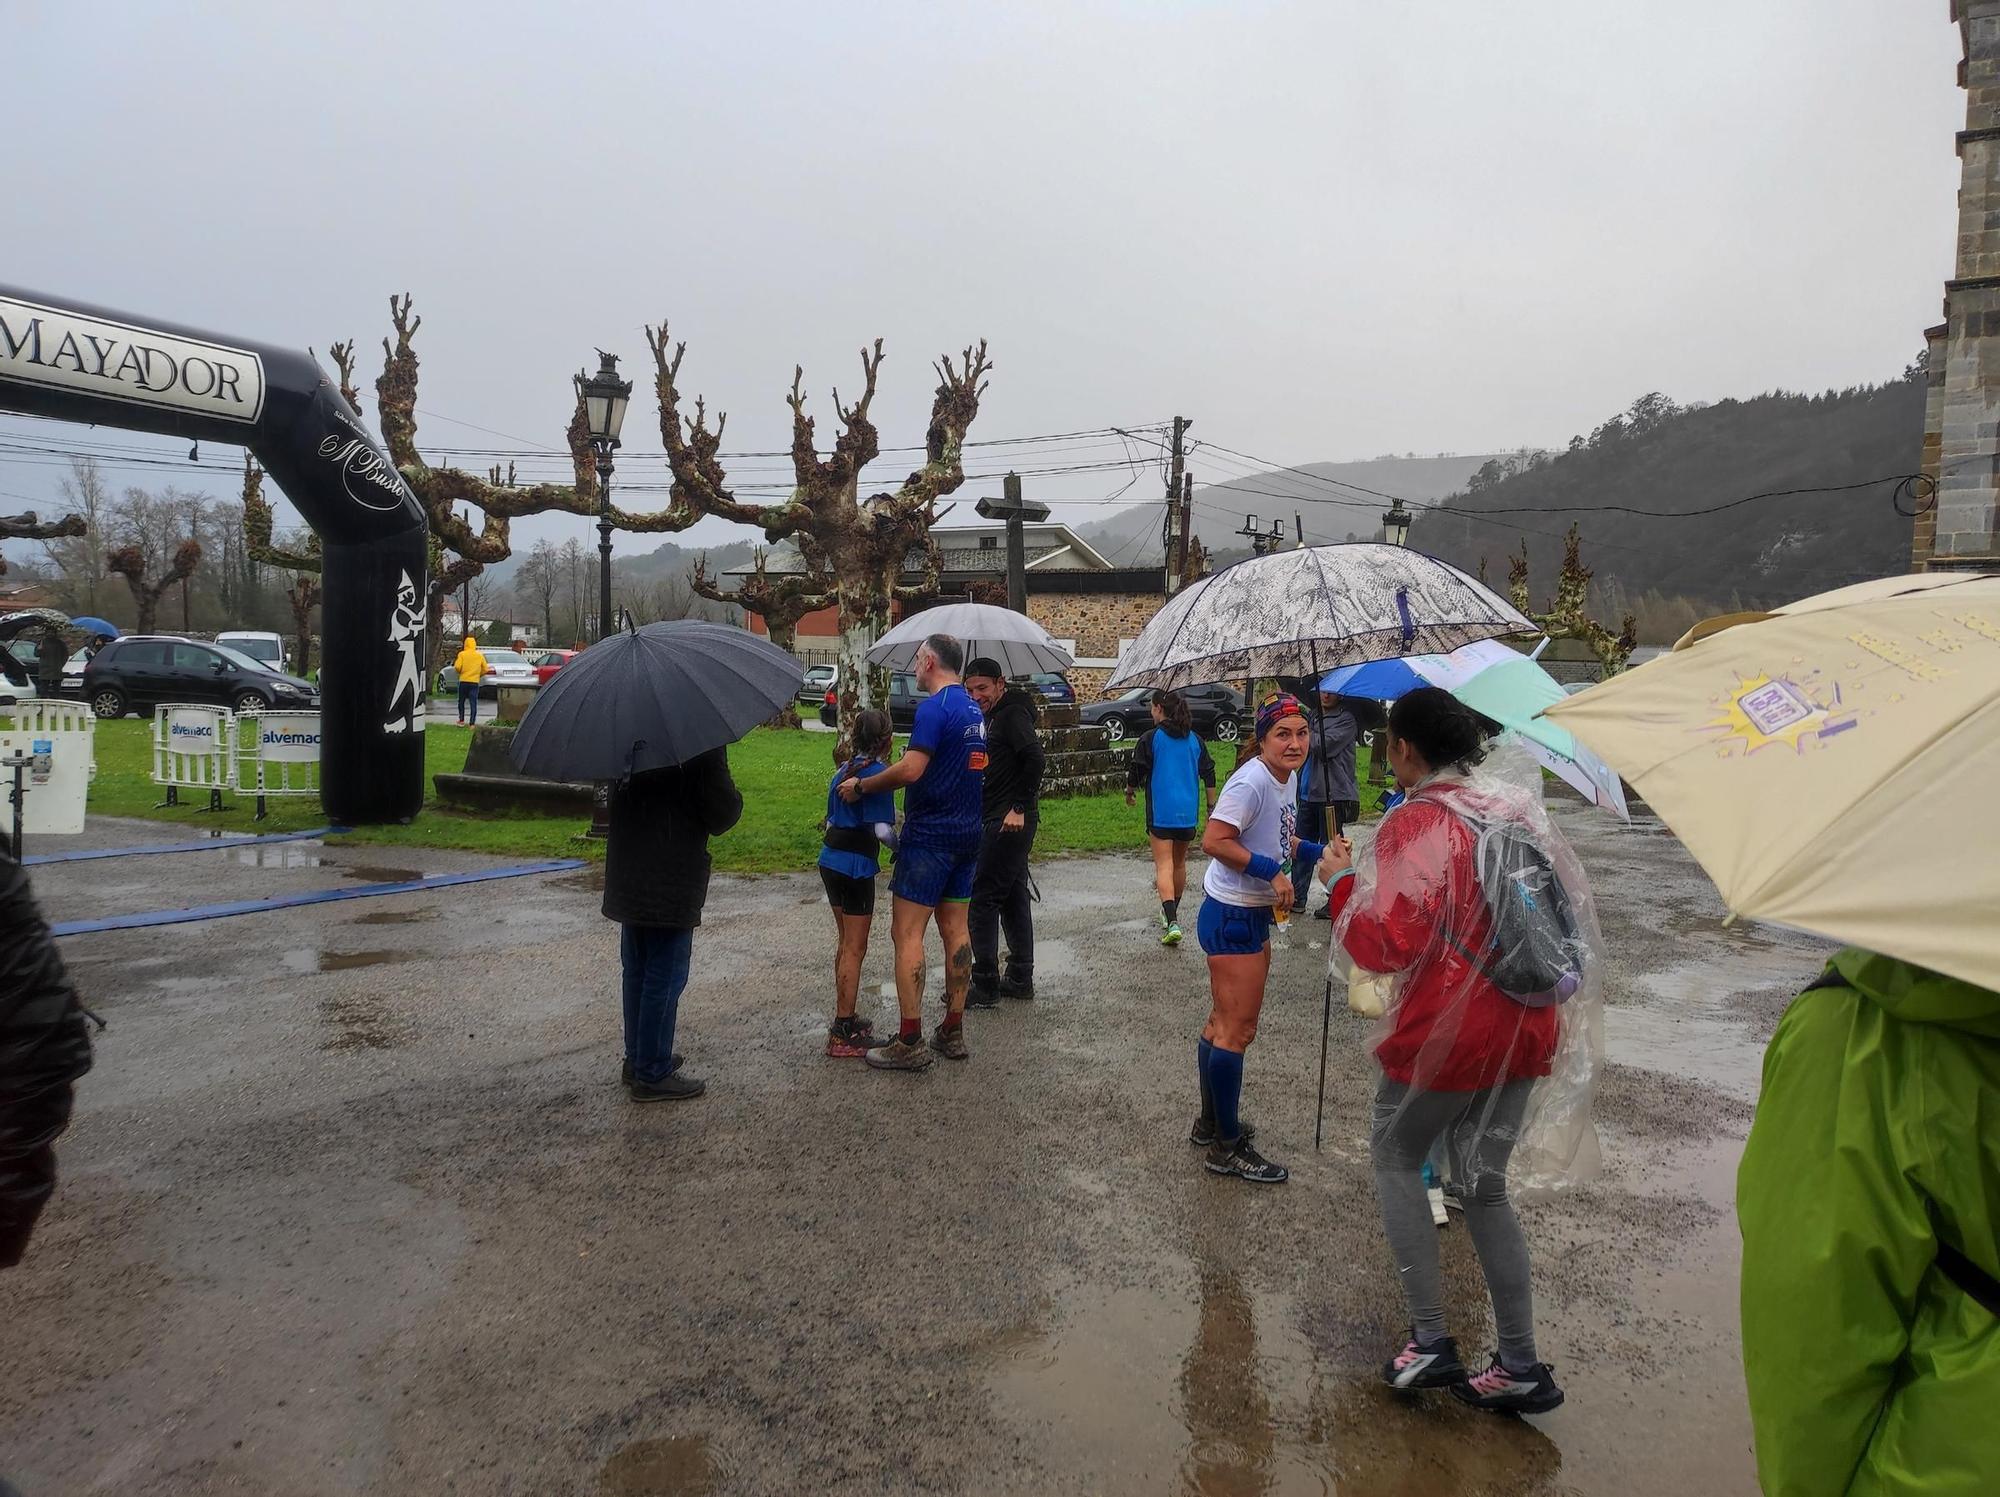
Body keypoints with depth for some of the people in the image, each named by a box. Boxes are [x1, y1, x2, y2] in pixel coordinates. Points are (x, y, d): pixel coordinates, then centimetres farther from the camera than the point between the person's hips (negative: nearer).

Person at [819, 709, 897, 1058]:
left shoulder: (845, 770, 10)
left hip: (831, 860, 8)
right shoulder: (877, 773, -15)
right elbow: (882, 830, -20)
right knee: (855, 948, -1)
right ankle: (844, 1034, 2)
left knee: (846, 943, 19)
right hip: (856, 866, -8)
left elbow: (832, 817, 12)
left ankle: (844, 1019, 28)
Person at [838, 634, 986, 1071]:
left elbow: (911, 769, -24)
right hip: (967, 834, 9)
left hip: (929, 836, -9)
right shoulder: (974, 710, 13)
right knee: (955, 930, 13)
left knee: (907, 933, -4)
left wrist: (861, 785, -12)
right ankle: (953, 1032, 19)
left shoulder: (934, 708, -16)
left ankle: (910, 1043, -3)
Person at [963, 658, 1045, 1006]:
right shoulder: (998, 716, 18)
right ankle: (1020, 979, 21)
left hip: (1008, 822, -10)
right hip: (1004, 821, 10)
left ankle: (986, 985, -2)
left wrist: (1020, 808, -24)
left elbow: (1034, 759, -25)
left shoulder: (1012, 714, -13)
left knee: (982, 899, -7)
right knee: (1013, 897, 14)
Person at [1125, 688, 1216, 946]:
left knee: (1164, 865, -7)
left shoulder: (1150, 738, -7)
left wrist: (1129, 792, 15)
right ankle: (1172, 913, 35)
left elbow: (1136, 771, -5)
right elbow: (1208, 773, 9)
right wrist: (1211, 806, 17)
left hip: (1160, 812, -5)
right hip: (1188, 812, 5)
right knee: (1179, 862, 19)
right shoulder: (1195, 739, 8)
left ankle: (1172, 922, -21)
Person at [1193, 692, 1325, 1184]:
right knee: (1238, 1029, -2)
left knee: (1224, 1022, 19)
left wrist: (1313, 852, 6)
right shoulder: (1251, 782, -22)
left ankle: (1210, 1123, 34)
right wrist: (1271, 871, -28)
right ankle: (1227, 1147, 9)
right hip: (1231, 917, -10)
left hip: (1253, 915, 10)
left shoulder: (1287, 779, 7)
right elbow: (1214, 840, -29)